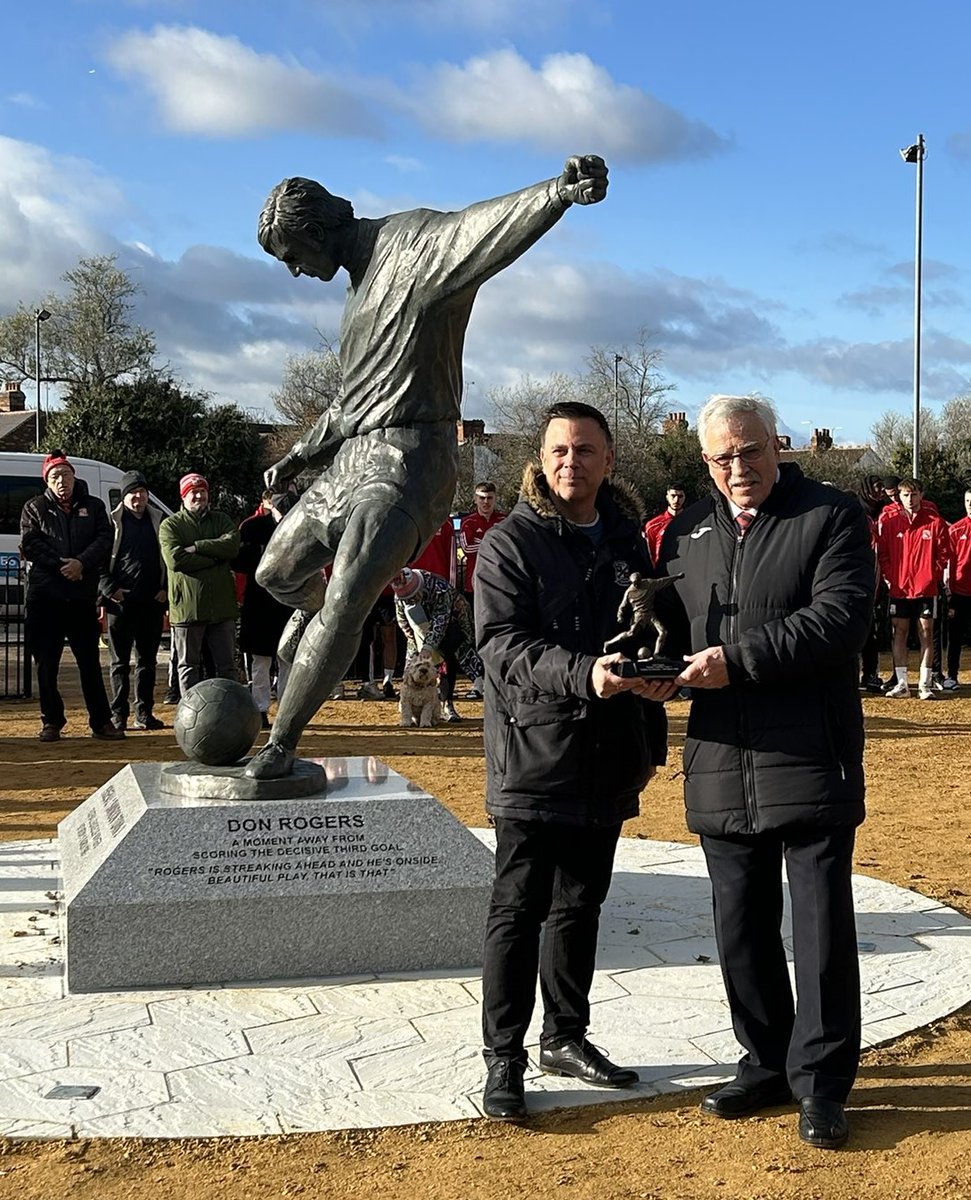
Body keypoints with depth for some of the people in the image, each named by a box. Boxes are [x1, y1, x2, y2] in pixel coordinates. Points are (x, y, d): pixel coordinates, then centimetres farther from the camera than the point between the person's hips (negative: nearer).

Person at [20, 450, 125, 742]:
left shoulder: (93, 507, 12)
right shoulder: (35, 508, 9)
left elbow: (104, 539, 0)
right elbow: (30, 544, -2)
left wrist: (81, 563, -16)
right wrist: (61, 564, -13)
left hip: (83, 596, 0)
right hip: (44, 595, 0)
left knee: (90, 662, 3)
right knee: (46, 663, 4)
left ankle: (101, 721, 8)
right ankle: (51, 721, 13)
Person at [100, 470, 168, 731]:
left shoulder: (160, 521, 10)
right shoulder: (113, 522, 2)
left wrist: (166, 589, 2)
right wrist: (111, 590, -9)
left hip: (152, 601, 3)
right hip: (121, 600, -3)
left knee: (148, 660, 7)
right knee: (120, 661, 2)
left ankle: (144, 713, 13)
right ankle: (119, 714, 5)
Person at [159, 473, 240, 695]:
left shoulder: (222, 520, 13)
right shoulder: (170, 525, 3)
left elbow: (232, 545, -8)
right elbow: (175, 560, -13)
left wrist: (197, 547, -13)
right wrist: (214, 558, -9)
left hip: (222, 604, 3)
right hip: (187, 604, -3)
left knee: (226, 664, 7)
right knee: (189, 665, 4)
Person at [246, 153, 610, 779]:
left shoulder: (412, 241, -8)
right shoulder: (364, 279, 20)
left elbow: (479, 229, -29)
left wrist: (560, 190, -49)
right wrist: (300, 456, 35)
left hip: (409, 458, -9)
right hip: (351, 457, 9)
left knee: (345, 604, -16)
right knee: (277, 572, 20)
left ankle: (282, 741, -5)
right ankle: (309, 610, 53)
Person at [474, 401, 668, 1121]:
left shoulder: (627, 542, 12)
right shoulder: (510, 543, -5)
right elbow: (504, 645, -16)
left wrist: (652, 739, 19)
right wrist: (582, 674, -31)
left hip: (608, 764, 6)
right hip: (535, 759, -5)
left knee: (580, 907, 15)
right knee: (519, 912, 0)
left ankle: (566, 1037, 29)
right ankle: (504, 1059, 9)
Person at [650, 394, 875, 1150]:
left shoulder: (833, 516, -2)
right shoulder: (688, 532, 14)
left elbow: (840, 615, -15)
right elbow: (669, 622, 20)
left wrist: (737, 658, -20)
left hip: (811, 761, -5)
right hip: (722, 766, 5)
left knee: (822, 929, 2)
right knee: (742, 928, 13)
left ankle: (822, 1081, 16)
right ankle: (768, 1064, 29)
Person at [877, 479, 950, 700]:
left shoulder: (935, 521, -2)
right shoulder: (888, 520, 0)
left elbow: (943, 552, 2)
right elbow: (882, 552, 5)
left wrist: (933, 575, -5)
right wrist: (888, 576, -3)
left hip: (926, 587, -1)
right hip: (899, 587, 1)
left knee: (926, 632, 2)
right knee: (899, 632, 4)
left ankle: (925, 684, 7)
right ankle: (901, 683, 9)